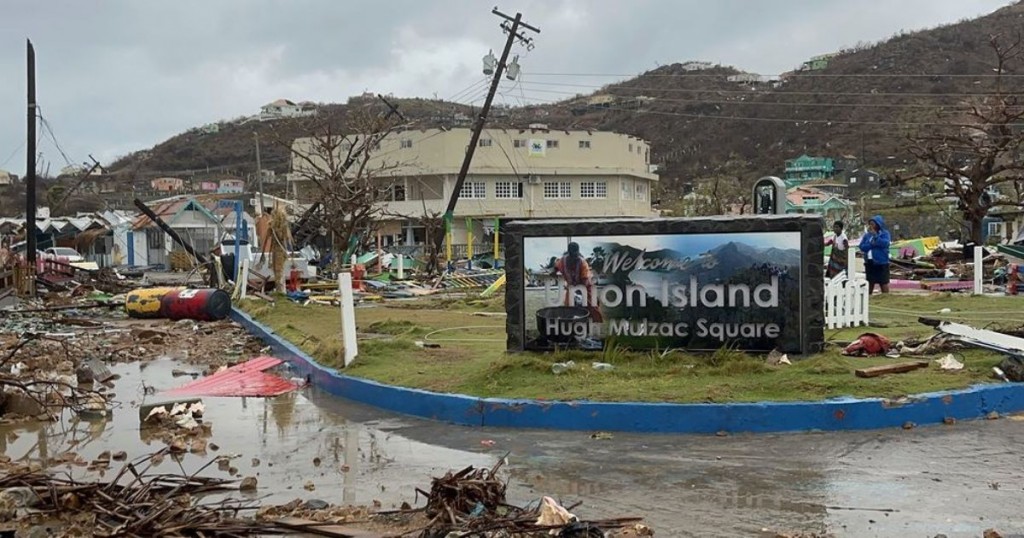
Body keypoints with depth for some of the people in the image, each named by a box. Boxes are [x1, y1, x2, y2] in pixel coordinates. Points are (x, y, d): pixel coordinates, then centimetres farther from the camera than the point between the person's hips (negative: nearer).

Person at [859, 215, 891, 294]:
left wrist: (875, 235, -19)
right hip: (869, 263, 3)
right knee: (869, 285, 10)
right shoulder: (867, 235, 6)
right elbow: (862, 247, -4)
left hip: (882, 263, -3)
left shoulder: (885, 233, -2)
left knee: (884, 284, 2)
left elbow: (885, 243, -20)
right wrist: (871, 243, -17)